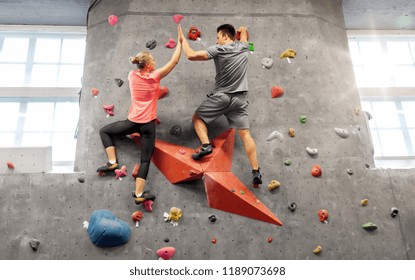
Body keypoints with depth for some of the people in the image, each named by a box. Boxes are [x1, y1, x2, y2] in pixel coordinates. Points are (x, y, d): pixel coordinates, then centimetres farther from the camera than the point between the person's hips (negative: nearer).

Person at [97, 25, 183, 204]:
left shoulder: (132, 75, 1)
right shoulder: (155, 77, -6)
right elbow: (174, 61, -1)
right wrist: (179, 42, 7)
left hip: (132, 122, 2)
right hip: (148, 124, -2)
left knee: (104, 131, 25)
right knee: (145, 160, 4)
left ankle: (112, 162, 13)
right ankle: (139, 194, 1)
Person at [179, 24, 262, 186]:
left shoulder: (218, 50, -6)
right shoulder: (243, 47, 9)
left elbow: (191, 55, -7)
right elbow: (243, 30, 32)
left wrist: (183, 39, 6)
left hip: (221, 96, -4)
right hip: (240, 98, 4)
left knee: (197, 118, 16)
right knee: (245, 134, 2)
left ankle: (206, 145, -7)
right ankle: (256, 172, -3)